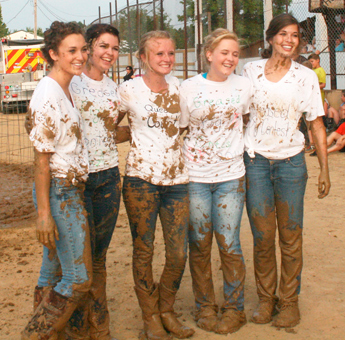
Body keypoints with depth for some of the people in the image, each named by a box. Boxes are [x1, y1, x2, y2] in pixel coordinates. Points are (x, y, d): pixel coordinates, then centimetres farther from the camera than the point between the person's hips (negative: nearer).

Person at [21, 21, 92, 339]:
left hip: (71, 190, 9)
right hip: (60, 193, -9)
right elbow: (41, 157, -18)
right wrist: (44, 212, -19)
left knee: (54, 272, 17)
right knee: (79, 278, -4)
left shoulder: (66, 90, 11)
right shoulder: (48, 96, -17)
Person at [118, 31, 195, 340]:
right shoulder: (129, 90, -3)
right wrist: (135, 134, -1)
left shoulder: (176, 85, 9)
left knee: (179, 253, 4)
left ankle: (167, 311, 26)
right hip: (142, 178, -4)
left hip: (176, 178, 4)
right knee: (143, 250, 4)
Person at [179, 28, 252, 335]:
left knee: (229, 245, 1)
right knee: (199, 245, 7)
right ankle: (205, 307, 23)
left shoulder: (244, 86, 2)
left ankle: (234, 309, 19)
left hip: (231, 177, 0)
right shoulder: (189, 88, -1)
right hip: (194, 178, 0)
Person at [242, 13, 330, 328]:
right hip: (256, 160, 1)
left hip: (291, 161, 0)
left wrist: (324, 169, -1)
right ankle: (265, 298, 21)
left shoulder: (306, 77, 0)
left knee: (290, 236, 5)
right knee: (262, 236, 5)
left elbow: (317, 124, 2)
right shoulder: (251, 70, 2)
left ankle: (289, 300, 20)